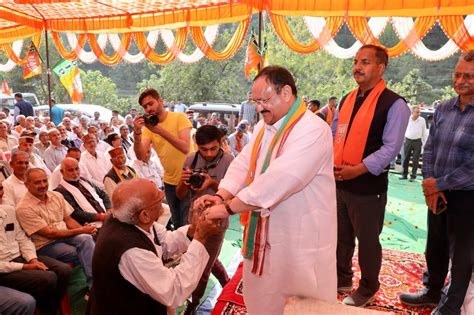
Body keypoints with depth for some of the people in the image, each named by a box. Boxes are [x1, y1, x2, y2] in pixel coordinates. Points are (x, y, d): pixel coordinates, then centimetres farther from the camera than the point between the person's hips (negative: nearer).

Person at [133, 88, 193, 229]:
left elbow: (185, 148, -26)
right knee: (178, 223, 16)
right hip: (170, 182, 4)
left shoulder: (179, 117, -13)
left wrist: (160, 130, -33)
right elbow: (140, 155, -15)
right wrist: (137, 133, -30)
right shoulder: (147, 127, -2)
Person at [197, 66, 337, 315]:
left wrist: (228, 207, -27)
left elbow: (278, 180, -31)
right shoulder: (263, 127, 7)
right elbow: (242, 164, 3)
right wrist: (220, 196, -14)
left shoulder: (312, 130, -23)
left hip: (301, 239, -7)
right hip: (265, 234, 8)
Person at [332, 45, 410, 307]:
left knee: (367, 240, 10)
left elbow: (391, 147, -16)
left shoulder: (394, 104, -11)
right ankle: (342, 278, 40)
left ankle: (367, 289, 32)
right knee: (341, 236, 19)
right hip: (339, 182, 6)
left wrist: (358, 169, -22)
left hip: (368, 185, -6)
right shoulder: (347, 100, 10)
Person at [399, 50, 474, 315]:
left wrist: (438, 184, -14)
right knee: (435, 247, 19)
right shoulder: (443, 109, 4)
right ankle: (432, 292, 41)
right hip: (438, 193, 5)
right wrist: (429, 185, -5)